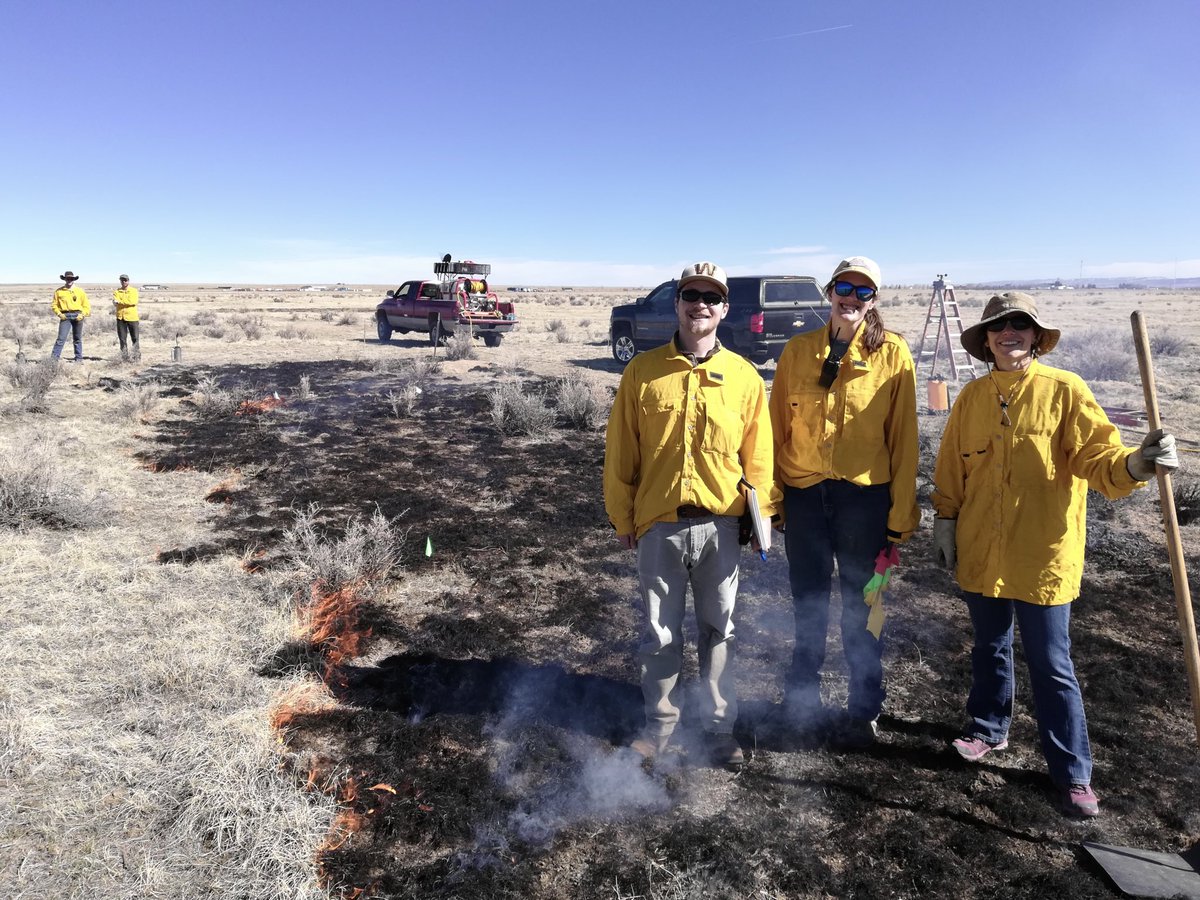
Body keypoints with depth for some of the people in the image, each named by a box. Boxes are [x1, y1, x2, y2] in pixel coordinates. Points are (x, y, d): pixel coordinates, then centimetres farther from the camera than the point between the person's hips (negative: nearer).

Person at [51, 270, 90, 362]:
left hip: (77, 316, 1)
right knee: (61, 338, -10)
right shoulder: (59, 291, 8)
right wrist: (59, 314, -6)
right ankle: (54, 358, -10)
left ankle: (79, 359, 14)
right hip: (65, 316, -1)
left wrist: (82, 315, -6)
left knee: (77, 339, 8)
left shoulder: (80, 291, 10)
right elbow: (54, 305, 10)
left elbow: (86, 306, 9)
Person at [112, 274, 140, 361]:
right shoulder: (116, 291, 11)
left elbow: (134, 301, -11)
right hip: (120, 317, 2)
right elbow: (115, 303, -5)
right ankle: (125, 356, 8)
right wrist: (127, 302, -23)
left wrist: (120, 302, -14)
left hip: (132, 317, -2)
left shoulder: (134, 291, 6)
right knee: (122, 339, 3)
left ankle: (137, 356, 3)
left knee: (135, 338, -2)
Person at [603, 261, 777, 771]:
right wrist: (622, 518, 3)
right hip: (659, 526, 0)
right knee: (661, 634, 11)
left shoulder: (744, 377, 1)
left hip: (720, 526, 1)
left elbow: (757, 455, 6)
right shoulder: (643, 372, -1)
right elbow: (621, 452, 2)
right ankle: (660, 724, 30)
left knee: (719, 631, 12)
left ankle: (719, 726, 28)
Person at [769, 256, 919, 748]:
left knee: (862, 607, 10)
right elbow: (778, 427, 5)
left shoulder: (892, 353, -2)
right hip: (804, 494, 2)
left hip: (864, 496, -2)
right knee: (807, 602, 14)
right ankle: (802, 694, 34)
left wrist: (900, 517, -5)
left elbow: (903, 438, -3)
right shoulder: (798, 351, 4)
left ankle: (863, 709, 29)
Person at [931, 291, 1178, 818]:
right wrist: (945, 518, 8)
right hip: (981, 553, 4)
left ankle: (1072, 772, 20)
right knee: (989, 649, 20)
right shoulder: (972, 398, 3)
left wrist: (1133, 464, -35)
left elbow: (1097, 455, -15)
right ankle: (988, 729, 41)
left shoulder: (1065, 390, -8)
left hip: (1043, 555, -4)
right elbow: (952, 467, 9)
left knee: (1051, 666, 4)